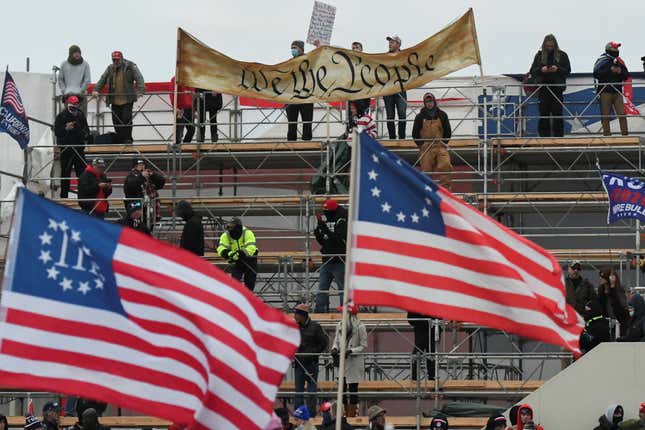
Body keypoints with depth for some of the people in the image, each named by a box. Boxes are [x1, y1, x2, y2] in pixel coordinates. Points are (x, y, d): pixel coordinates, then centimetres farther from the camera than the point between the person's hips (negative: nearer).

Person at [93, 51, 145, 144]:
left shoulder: (130, 66, 0)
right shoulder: (110, 68, 14)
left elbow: (139, 78, -8)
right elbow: (102, 79, 11)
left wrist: (140, 90, -23)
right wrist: (96, 90, -3)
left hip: (127, 100, -4)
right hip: (115, 101, 4)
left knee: (126, 119, -11)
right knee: (116, 121, 3)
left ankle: (127, 139, -1)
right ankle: (120, 140, 11)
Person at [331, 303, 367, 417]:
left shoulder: (360, 327, -11)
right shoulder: (340, 325, 5)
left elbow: (363, 346, -8)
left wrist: (351, 351, -20)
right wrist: (335, 348, -7)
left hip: (354, 361, -6)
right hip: (342, 361, 6)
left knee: (353, 388, -1)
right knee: (342, 387, 10)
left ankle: (352, 415, 5)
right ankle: (346, 413, 22)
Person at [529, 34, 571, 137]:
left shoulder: (562, 55, 5)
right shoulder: (539, 55, 9)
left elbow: (568, 71, 2)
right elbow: (532, 71, 7)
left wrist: (558, 69, -16)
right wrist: (541, 70, -13)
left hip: (557, 88, -1)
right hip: (543, 88, 1)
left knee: (557, 112, -2)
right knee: (544, 113, 1)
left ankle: (558, 135, 1)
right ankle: (544, 135, 5)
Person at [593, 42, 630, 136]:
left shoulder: (619, 62, 13)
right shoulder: (602, 61, -1)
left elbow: (626, 76, 13)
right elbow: (596, 73, -16)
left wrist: (621, 71, -7)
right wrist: (610, 70, -18)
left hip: (617, 92, 4)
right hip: (605, 92, -4)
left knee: (622, 115, -4)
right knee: (605, 116, -1)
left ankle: (625, 134, 0)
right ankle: (606, 135, 4)